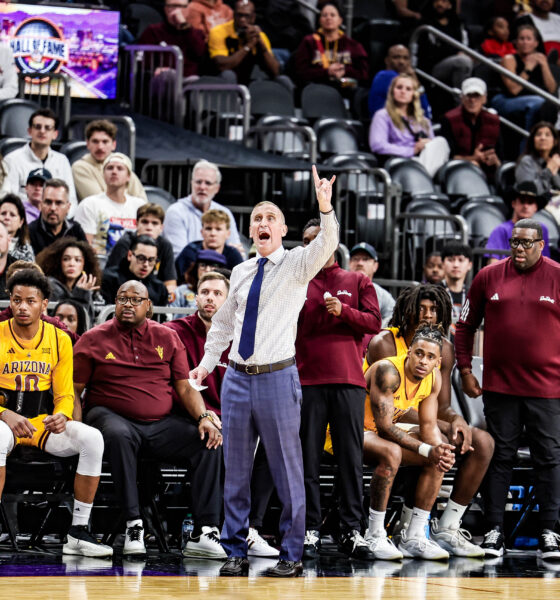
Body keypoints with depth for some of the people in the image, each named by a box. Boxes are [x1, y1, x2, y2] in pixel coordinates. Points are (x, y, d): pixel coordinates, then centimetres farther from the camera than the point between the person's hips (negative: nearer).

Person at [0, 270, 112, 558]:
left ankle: (78, 533, -16)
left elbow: (65, 395, 7)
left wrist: (61, 416, -17)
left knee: (92, 438, -24)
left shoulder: (59, 340, 4)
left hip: (44, 423, 3)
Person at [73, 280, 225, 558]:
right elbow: (73, 390, 3)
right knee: (118, 435, -39)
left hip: (161, 424, 3)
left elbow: (185, 388, 12)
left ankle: (204, 533, -23)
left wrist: (203, 417, -7)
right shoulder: (94, 340, 6)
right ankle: (133, 526, -36)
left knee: (209, 441, -20)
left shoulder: (167, 338, 13)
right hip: (114, 417, -3)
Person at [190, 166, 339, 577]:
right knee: (236, 470, 9)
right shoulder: (240, 273, 12)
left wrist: (326, 208, -38)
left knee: (287, 471, 1)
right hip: (237, 377, 5)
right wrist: (207, 363, 15)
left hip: (277, 377, -5)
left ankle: (292, 555, 9)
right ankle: (236, 552, 17)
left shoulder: (297, 265, -2)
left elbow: (327, 244, -22)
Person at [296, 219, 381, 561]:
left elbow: (374, 322, 5)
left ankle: (352, 531, -2)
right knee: (308, 457, -1)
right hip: (308, 379, 0)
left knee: (351, 456, -3)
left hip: (349, 379, 0)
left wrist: (344, 311, -10)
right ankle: (310, 530, 2)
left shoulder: (358, 282, 14)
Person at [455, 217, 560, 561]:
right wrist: (465, 370, 6)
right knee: (500, 457, 4)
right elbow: (466, 325, 12)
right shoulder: (489, 277, 6)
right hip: (499, 387, 1)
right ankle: (494, 532, 9)